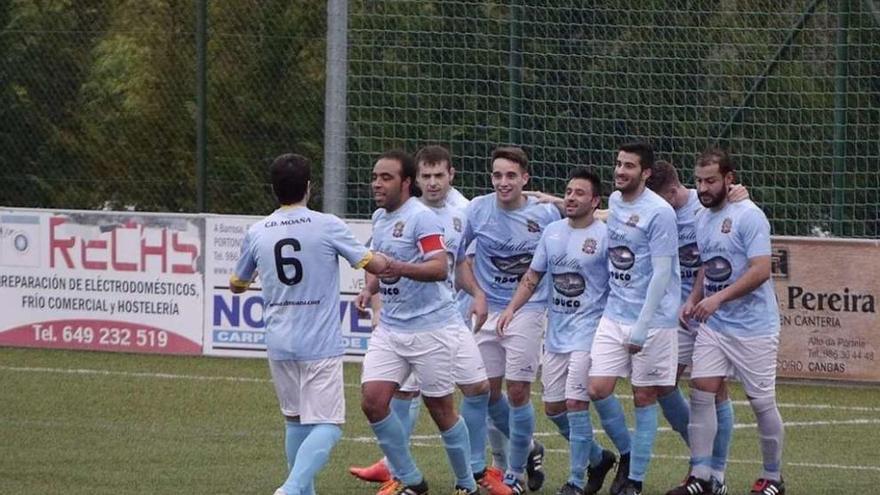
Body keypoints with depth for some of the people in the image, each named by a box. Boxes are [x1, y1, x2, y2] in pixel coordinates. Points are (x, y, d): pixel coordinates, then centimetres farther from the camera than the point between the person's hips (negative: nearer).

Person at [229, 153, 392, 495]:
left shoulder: (257, 233, 4)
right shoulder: (328, 227, -8)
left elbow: (237, 285, 19)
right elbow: (375, 265, -4)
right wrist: (385, 261, 20)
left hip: (279, 344, 4)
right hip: (321, 345, -4)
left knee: (295, 421, 19)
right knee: (326, 425, -5)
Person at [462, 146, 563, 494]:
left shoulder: (546, 214, -6)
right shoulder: (477, 210, -2)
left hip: (528, 311, -3)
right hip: (487, 311, 3)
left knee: (518, 392, -6)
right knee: (487, 392, 5)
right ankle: (528, 449, 29)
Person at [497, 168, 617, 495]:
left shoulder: (604, 236, -8)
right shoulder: (552, 232, 10)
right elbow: (533, 276, 16)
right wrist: (512, 307, 4)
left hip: (587, 331, -7)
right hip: (555, 332, 7)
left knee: (575, 403, -12)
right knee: (553, 407, 8)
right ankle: (598, 458, 29)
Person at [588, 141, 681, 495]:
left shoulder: (659, 213, -14)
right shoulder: (614, 201, 8)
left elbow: (662, 273, -17)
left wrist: (641, 328, -20)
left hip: (653, 319, -6)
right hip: (614, 315, 6)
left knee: (644, 397, 1)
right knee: (598, 389, -3)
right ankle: (626, 453, 19)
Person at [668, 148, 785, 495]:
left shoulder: (749, 216, -13)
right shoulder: (702, 218, 11)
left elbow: (760, 270, -20)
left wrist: (718, 298, -25)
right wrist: (693, 300, 7)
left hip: (753, 327, -7)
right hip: (712, 325, 7)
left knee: (761, 402, 1)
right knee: (701, 394, -3)